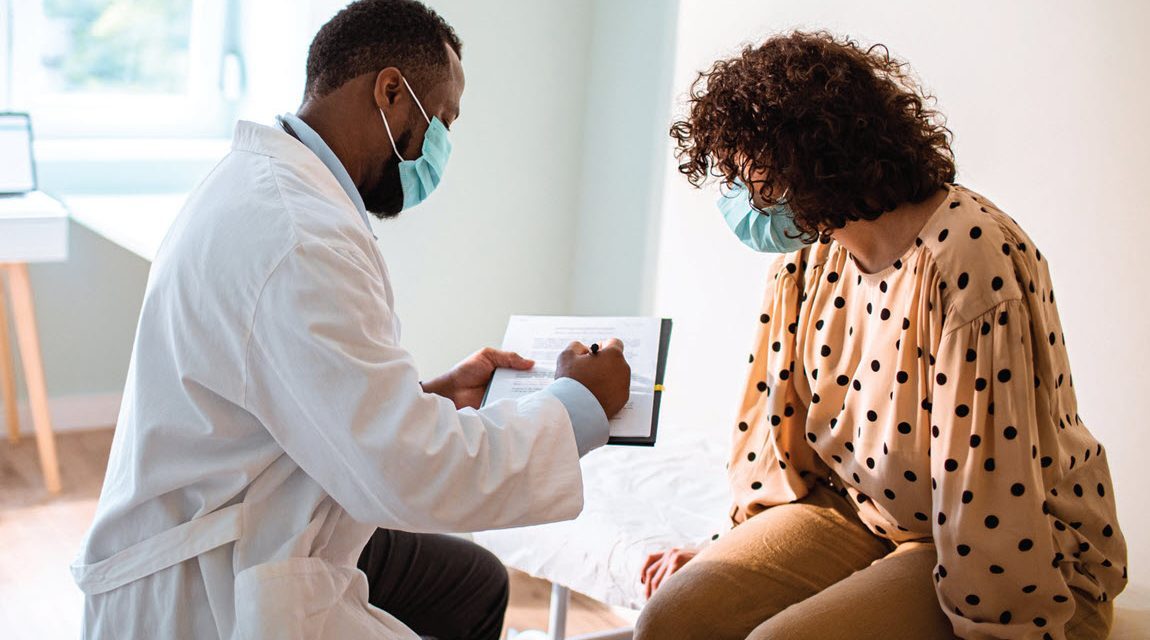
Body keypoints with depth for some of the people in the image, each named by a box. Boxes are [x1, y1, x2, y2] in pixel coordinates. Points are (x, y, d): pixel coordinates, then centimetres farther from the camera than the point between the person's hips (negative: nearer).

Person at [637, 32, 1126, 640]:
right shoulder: (805, 257, 2)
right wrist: (739, 547, 10)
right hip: (857, 512, 7)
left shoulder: (966, 253, -24)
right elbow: (778, 423, 11)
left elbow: (990, 486, -23)